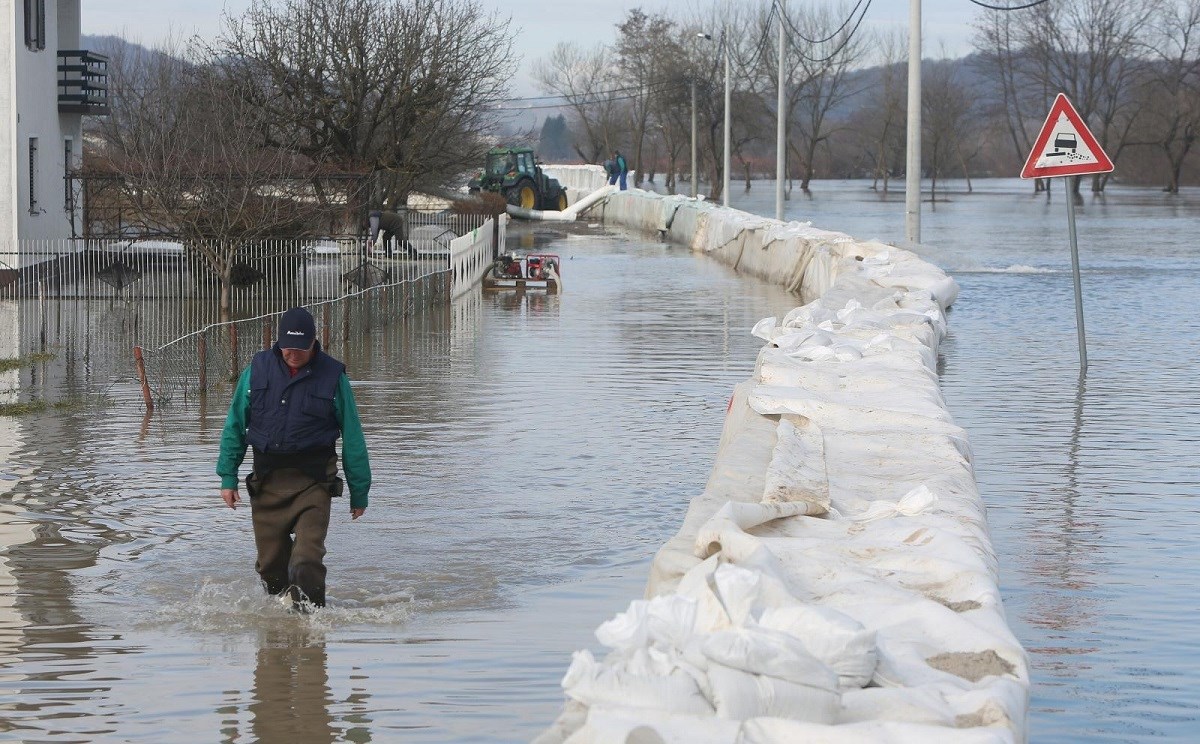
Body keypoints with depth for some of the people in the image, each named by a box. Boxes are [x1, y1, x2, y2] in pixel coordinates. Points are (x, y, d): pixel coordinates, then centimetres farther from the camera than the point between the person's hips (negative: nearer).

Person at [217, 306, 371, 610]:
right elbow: (235, 426, 11)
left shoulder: (332, 375, -1)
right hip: (267, 480, 3)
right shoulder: (257, 369, 4)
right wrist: (228, 477, 5)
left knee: (307, 560, -16)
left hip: (313, 481, -3)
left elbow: (352, 437, 5)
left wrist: (359, 491, 6)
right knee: (270, 563, 9)